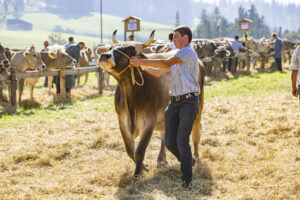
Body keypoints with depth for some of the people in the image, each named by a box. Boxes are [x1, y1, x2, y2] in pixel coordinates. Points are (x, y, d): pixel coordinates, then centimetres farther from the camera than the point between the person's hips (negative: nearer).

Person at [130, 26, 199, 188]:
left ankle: (186, 178, 3)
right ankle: (188, 161, 29)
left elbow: (166, 63, -21)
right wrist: (140, 65, 17)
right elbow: (158, 72, 27)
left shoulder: (188, 52, -8)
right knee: (170, 141, 3)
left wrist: (141, 62, -19)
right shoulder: (177, 56, 21)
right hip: (174, 102, 8)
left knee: (182, 141, -10)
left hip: (189, 102, -8)